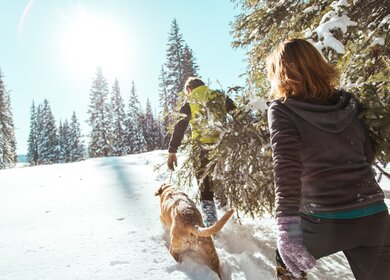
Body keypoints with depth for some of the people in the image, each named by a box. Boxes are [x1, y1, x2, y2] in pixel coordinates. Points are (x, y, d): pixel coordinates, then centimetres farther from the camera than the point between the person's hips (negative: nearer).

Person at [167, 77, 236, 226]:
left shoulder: (189, 105, 3)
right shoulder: (222, 98, 10)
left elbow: (179, 129, -2)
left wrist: (172, 151, 1)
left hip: (202, 149, -3)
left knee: (205, 188, 7)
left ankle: (211, 224, 6)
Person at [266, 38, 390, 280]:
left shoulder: (282, 110, -7)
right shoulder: (347, 102, 7)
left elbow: (286, 167, -22)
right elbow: (368, 154, 15)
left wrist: (287, 227, -27)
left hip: (325, 219, -4)